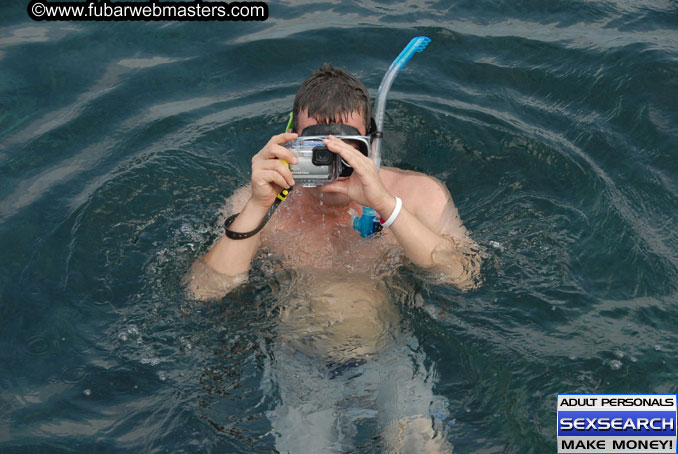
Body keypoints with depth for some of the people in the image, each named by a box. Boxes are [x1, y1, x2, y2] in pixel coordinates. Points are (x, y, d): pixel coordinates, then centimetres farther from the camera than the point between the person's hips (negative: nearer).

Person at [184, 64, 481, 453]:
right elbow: (202, 294, -16)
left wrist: (385, 204, -35)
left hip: (395, 358, 0)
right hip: (303, 366, 1)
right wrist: (257, 208, -29)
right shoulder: (259, 203, -8)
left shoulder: (418, 194, -8)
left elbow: (467, 278, -23)